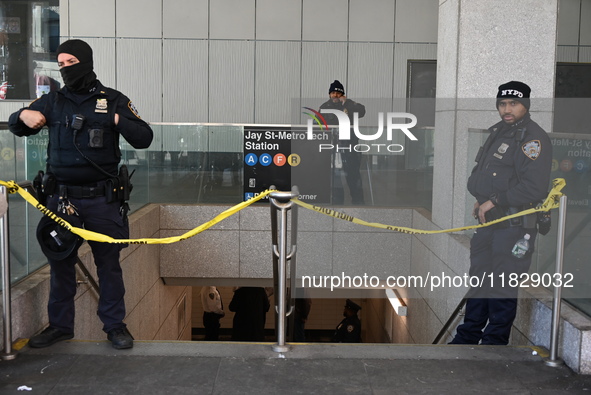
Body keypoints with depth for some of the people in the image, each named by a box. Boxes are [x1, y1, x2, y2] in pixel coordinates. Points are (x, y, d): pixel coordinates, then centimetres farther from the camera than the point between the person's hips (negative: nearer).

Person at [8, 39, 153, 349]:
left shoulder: (113, 101, 2)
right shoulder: (53, 101, 9)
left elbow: (144, 139, -3)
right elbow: (16, 127, 14)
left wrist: (119, 121, -21)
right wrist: (23, 117, -9)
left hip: (102, 199, -2)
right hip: (62, 197, 2)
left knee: (109, 263, 5)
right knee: (60, 262, 9)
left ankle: (114, 324, 17)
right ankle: (60, 325, 22)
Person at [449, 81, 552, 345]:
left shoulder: (533, 138, -13)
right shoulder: (498, 131, 15)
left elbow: (534, 188, -22)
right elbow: (480, 172, 25)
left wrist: (495, 201, -15)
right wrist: (480, 200, 8)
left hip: (513, 227, -9)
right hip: (487, 221, 9)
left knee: (501, 289, -2)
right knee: (479, 281, 17)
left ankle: (494, 341, 11)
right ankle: (467, 338, 29)